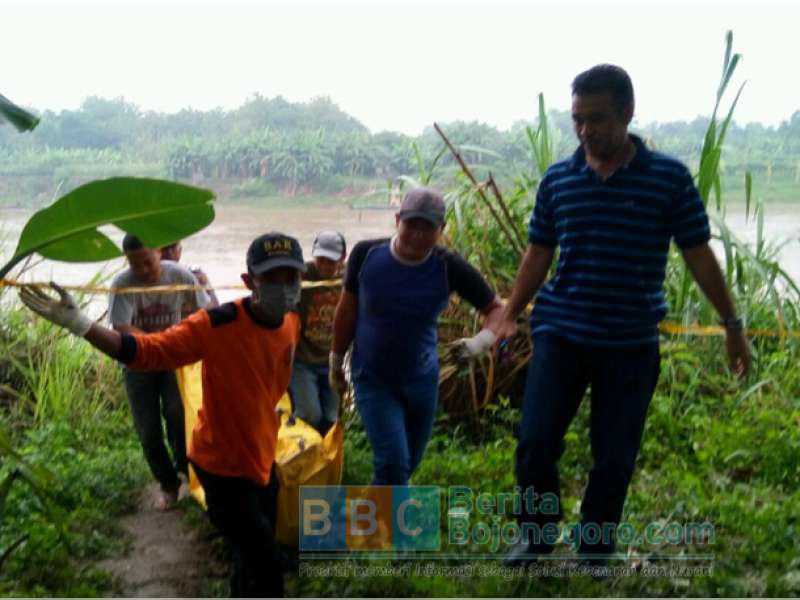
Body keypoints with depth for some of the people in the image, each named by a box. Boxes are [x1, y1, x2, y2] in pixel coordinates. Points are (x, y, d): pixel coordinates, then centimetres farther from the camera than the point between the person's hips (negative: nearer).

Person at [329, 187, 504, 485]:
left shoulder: (450, 268, -15)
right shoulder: (367, 254, -15)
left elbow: (495, 308, -5)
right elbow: (347, 309, 0)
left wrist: (483, 339, -27)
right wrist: (336, 362, 8)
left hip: (422, 379, 2)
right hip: (372, 379, -2)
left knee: (409, 463, 17)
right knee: (393, 462, -16)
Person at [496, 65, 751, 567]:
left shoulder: (669, 177, -4)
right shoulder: (557, 180, 3)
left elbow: (699, 254, 1)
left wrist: (732, 324, 4)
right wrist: (509, 316, 8)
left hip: (632, 342, -1)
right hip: (560, 333, 2)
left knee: (615, 458, 6)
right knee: (536, 442, -3)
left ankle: (595, 554, 26)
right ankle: (536, 537, 22)